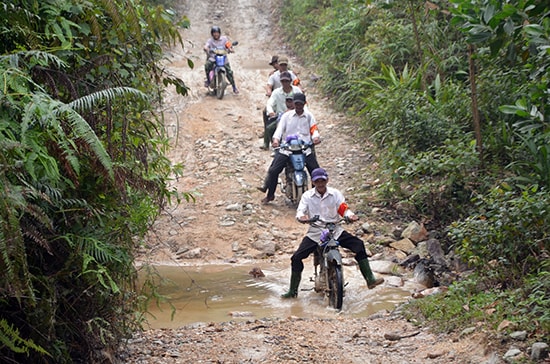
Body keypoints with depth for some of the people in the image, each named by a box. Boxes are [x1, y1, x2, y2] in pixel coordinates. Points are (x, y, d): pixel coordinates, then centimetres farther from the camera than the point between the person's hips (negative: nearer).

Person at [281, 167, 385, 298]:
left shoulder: (335, 194, 1)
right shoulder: (307, 196, 1)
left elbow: (343, 209, -7)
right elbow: (300, 210, -10)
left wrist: (350, 215, -31)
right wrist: (301, 217, -36)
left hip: (335, 231, 0)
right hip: (315, 233, 0)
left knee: (359, 245, -19)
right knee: (296, 258, -14)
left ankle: (370, 279, -17)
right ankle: (293, 291, -1)